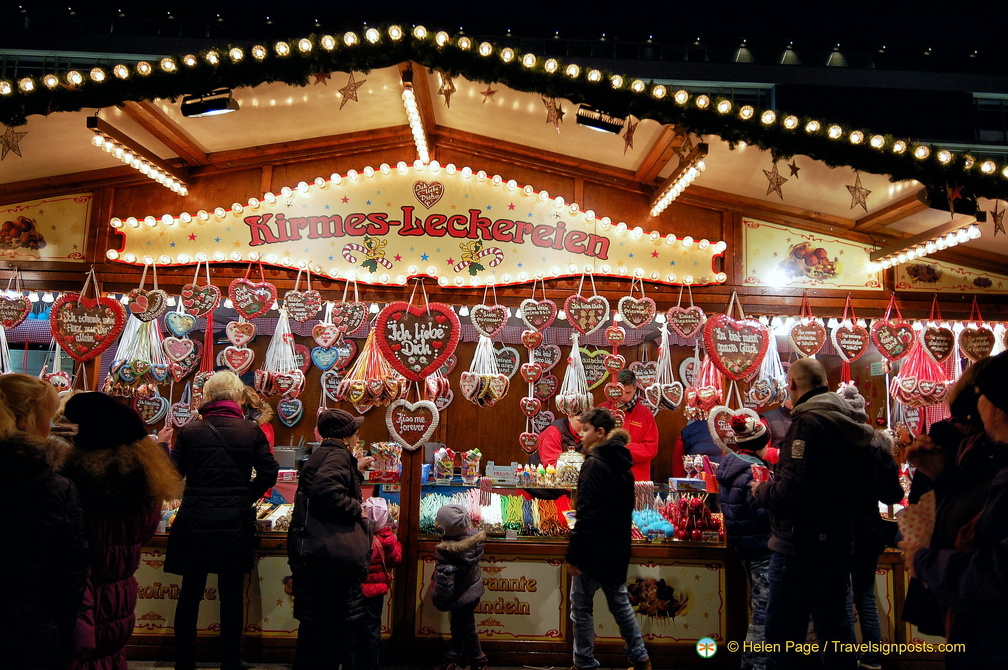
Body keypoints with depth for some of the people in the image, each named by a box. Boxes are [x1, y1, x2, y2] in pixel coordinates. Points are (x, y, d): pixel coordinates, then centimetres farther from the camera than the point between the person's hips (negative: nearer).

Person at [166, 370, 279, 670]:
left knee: (190, 592, 14)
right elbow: (269, 474, -4)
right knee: (231, 594, 11)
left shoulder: (188, 431, -3)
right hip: (235, 525, 0)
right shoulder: (251, 431, -4)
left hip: (194, 523, 1)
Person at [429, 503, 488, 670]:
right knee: (458, 626, 25)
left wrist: (438, 602, -12)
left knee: (466, 631, 18)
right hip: (475, 590, 6)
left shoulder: (445, 553, -37)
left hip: (461, 599, -6)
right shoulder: (473, 538, -19)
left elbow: (443, 584, -32)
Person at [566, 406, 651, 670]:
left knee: (581, 606, 5)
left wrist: (573, 554, -18)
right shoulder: (622, 465, 8)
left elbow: (587, 514, -22)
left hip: (594, 549, -9)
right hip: (617, 549, 9)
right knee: (619, 602, 19)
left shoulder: (594, 464, -19)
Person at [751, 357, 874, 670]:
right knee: (835, 625, 20)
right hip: (837, 539, 9)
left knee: (783, 632, -1)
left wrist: (761, 490, -6)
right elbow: (861, 483, 17)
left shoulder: (808, 421, -18)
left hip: (800, 542, -9)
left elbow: (793, 491, -27)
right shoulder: (851, 421, 9)